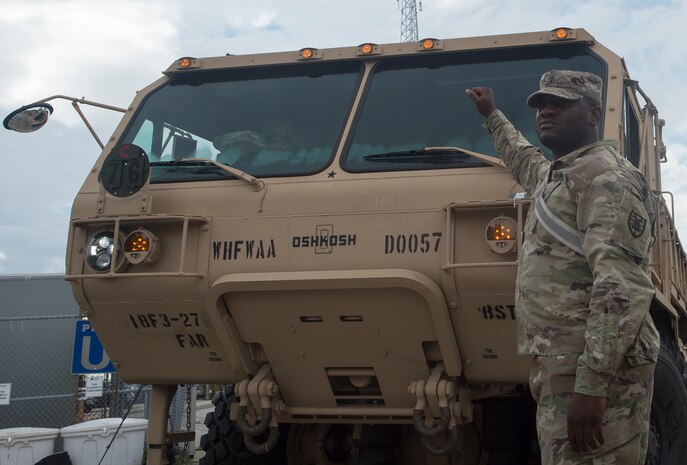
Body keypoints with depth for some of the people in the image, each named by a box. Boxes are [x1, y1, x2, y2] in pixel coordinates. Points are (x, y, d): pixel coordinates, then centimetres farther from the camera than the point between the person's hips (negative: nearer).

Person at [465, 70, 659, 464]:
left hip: (596, 370, -9)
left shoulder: (606, 175, -7)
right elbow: (524, 160, 51)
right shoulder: (554, 174, 23)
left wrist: (591, 384, -27)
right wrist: (492, 115, 61)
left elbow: (622, 285, -20)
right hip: (561, 367, 10)